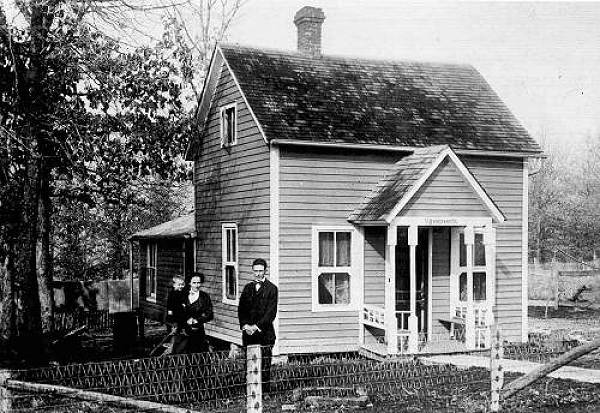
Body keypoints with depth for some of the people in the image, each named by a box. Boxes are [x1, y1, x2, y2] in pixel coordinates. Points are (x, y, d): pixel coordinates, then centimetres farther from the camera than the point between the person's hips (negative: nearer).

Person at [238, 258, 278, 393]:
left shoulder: (271, 288, -1)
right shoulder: (248, 288, 14)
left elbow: (271, 312, -7)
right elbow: (241, 309, 12)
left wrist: (257, 326, -12)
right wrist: (245, 325, -4)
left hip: (264, 332, -4)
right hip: (248, 332, 4)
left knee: (265, 365, -4)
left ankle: (265, 392, 1)